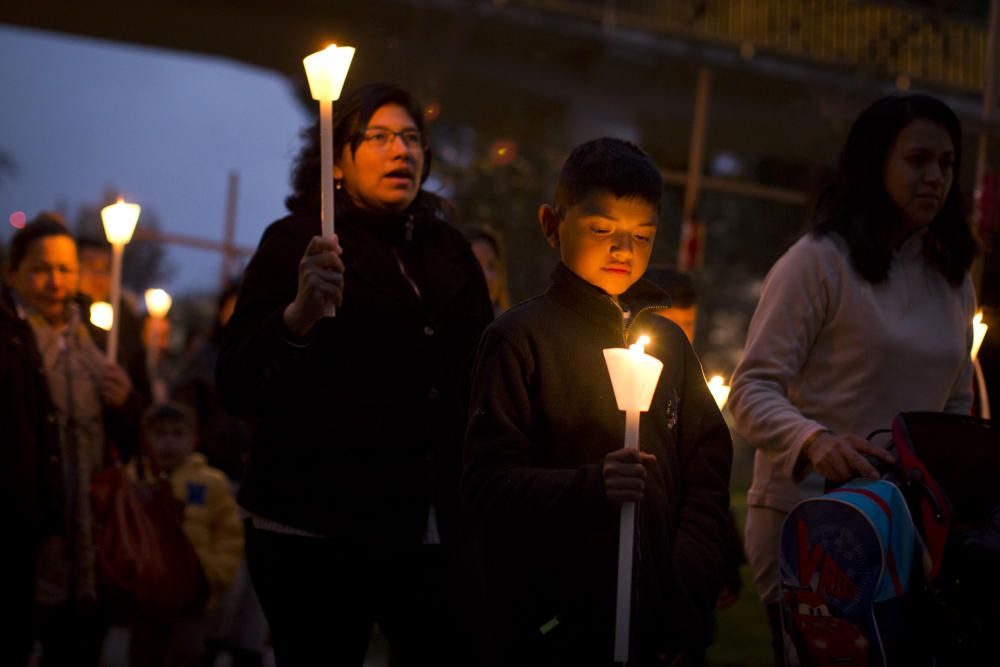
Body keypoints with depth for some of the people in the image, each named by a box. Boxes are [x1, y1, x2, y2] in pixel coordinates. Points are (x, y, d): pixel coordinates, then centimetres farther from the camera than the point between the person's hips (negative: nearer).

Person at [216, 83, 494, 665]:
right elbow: (237, 388, -10)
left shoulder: (449, 250, 13)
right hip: (318, 532, -4)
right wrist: (299, 315, -28)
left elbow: (481, 377, 19)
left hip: (433, 532, 4)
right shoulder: (296, 242, -1)